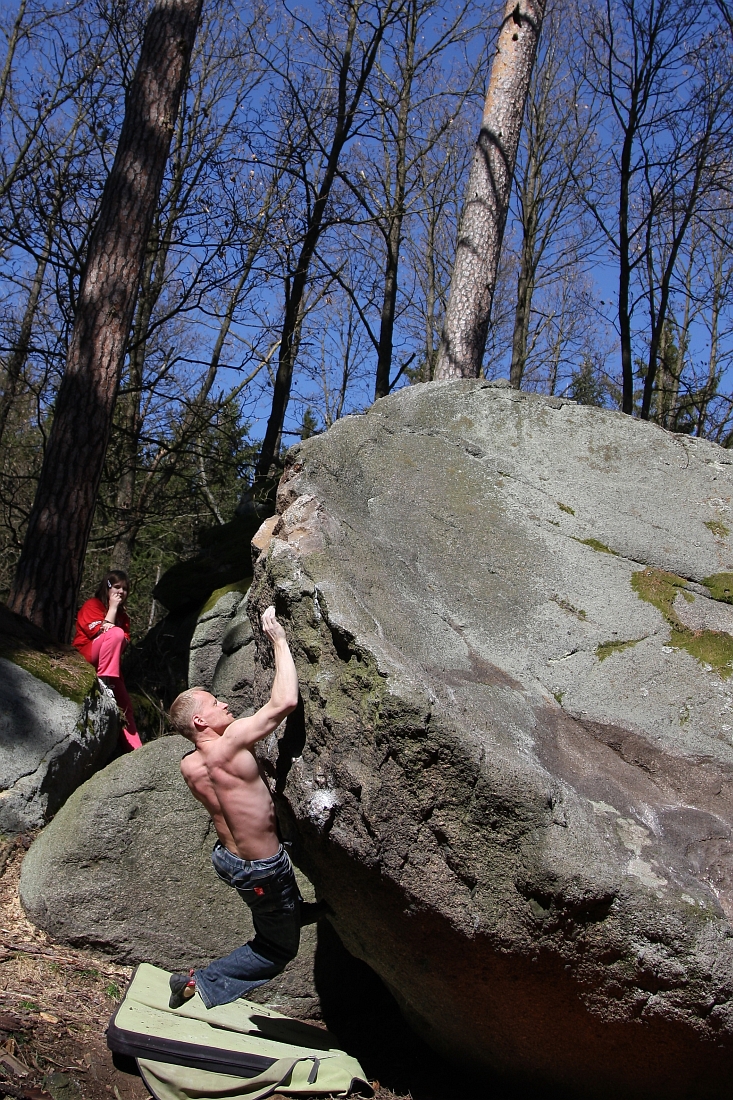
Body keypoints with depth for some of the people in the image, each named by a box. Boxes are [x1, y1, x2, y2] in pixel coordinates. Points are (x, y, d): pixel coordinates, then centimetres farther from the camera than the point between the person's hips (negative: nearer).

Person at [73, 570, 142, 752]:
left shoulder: (123, 616, 18)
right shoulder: (91, 606, 0)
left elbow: (124, 641, 4)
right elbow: (100, 632, -15)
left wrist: (108, 627, -16)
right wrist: (112, 608, -8)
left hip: (105, 664, 6)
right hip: (84, 658, -6)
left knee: (124, 706, -6)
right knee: (115, 633, -30)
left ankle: (135, 750, -10)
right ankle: (104, 681, -31)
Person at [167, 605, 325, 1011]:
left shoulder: (187, 765, -6)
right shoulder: (229, 745, -29)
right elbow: (285, 701, -36)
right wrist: (279, 640, -27)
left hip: (227, 856, 8)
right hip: (262, 869, -8)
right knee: (279, 949, 13)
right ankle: (203, 984, 13)